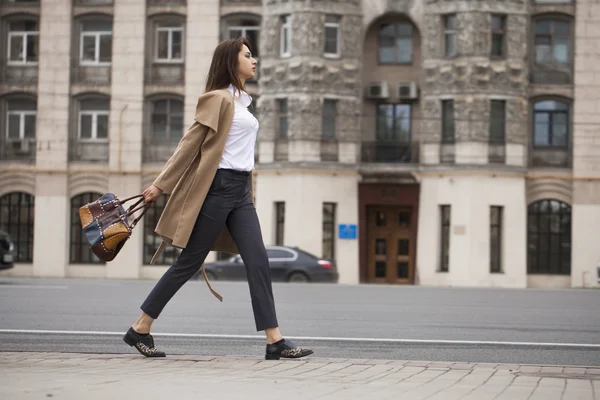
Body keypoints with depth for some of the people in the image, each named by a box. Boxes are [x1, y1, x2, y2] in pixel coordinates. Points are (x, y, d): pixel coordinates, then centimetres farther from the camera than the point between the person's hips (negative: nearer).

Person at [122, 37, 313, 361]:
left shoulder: (242, 102, 19)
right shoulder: (218, 98, -7)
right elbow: (190, 144, -9)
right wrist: (161, 185, -10)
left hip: (241, 191, 8)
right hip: (217, 187, -8)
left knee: (258, 261, -3)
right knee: (189, 262, -2)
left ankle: (275, 341, -6)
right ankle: (139, 330, 9)